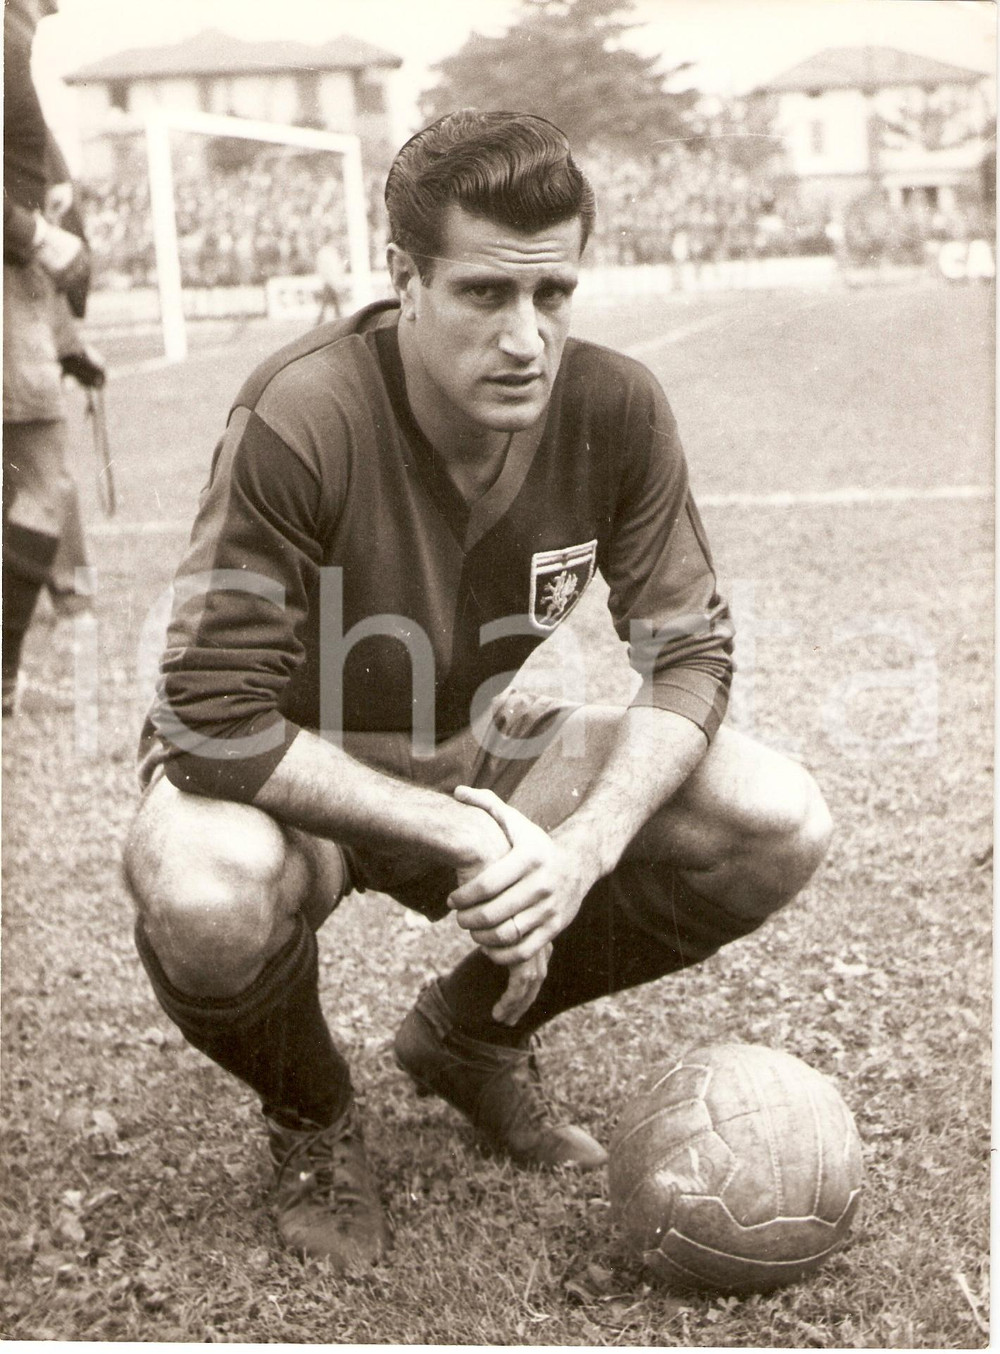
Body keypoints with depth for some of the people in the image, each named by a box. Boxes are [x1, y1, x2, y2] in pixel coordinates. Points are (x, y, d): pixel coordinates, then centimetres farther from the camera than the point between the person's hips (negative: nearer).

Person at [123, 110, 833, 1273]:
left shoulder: (613, 410, -15)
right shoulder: (299, 422, -30)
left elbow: (689, 651, -9)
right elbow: (215, 722, -30)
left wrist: (583, 850, -26)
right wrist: (461, 835, -31)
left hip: (472, 754, 5)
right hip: (286, 775, -4)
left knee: (779, 827, -14)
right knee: (209, 900, -40)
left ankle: (471, 1034, 11)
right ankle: (310, 1119, 0)